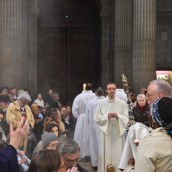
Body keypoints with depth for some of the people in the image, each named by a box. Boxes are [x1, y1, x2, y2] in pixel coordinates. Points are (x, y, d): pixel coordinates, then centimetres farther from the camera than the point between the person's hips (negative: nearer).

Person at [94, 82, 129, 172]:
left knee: (118, 155, 2)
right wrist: (107, 116, -14)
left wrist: (118, 116, -17)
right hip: (105, 132, 0)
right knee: (106, 155, 4)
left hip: (118, 132, 0)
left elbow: (126, 119, 0)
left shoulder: (122, 103, 0)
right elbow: (96, 118, 0)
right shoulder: (101, 104, 1)